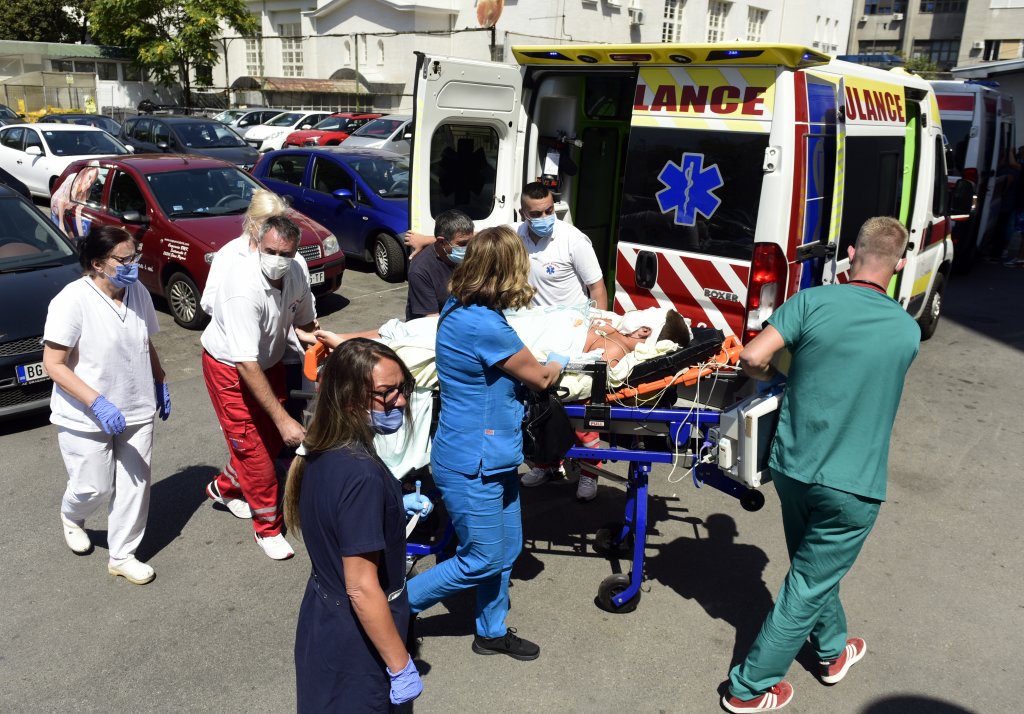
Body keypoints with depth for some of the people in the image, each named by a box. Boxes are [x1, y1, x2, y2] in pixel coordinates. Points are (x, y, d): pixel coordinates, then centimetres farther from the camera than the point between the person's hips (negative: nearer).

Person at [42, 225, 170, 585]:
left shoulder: (138, 292, -1)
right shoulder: (72, 301, -20)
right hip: (85, 418, -5)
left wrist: (160, 384, 14)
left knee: (134, 485, 8)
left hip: (136, 411, 5)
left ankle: (122, 556, 26)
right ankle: (71, 516, 45)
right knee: (94, 487, 8)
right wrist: (97, 403, -27)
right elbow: (53, 364, -20)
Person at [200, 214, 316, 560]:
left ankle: (225, 488, 41)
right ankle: (267, 527, 15)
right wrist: (283, 418, -39)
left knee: (273, 438, 13)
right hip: (229, 368, -7)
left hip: (270, 360, 7)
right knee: (252, 446, -4)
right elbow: (246, 364, -38)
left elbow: (304, 322, 6)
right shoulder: (244, 289, -36)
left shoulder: (295, 273, -15)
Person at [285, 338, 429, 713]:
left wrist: (394, 505, 14)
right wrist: (401, 667, -20)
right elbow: (362, 589, -29)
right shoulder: (362, 475, -32)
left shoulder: (321, 450, -6)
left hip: (322, 612, 8)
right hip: (355, 640, -8)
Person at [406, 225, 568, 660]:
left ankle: (492, 633, 38)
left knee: (506, 551, 20)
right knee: (481, 561, 7)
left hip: (493, 457, 9)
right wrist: (563, 351, 6)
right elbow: (540, 378, -12)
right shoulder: (484, 325, -28)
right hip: (471, 465, -9)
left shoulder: (460, 307, 0)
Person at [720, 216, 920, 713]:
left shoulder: (811, 302, -10)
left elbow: (752, 358, -19)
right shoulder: (907, 331, -2)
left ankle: (833, 651, 48)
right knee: (808, 586, 11)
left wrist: (773, 376, 4)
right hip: (852, 485, -2)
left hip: (792, 467, 2)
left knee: (815, 567, 26)